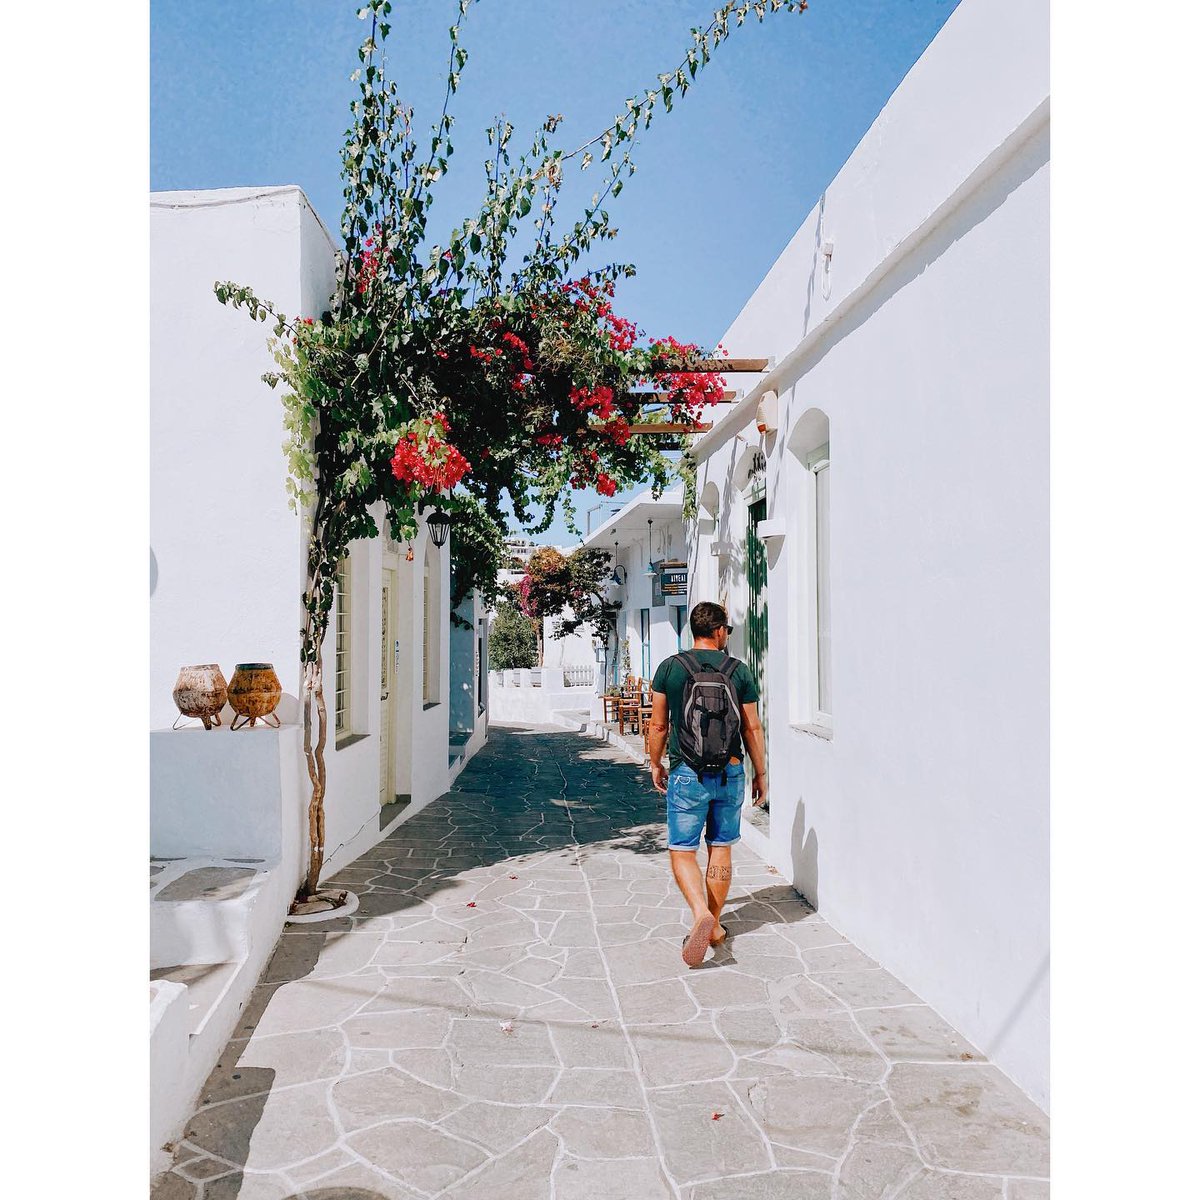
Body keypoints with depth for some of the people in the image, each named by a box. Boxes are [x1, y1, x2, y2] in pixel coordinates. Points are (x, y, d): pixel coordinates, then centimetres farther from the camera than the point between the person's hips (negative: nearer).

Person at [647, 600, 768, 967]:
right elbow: (752, 728, 2)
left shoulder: (670, 667, -3)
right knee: (721, 848, 14)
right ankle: (715, 926, 23)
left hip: (688, 774, -2)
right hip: (731, 772, 2)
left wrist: (655, 764, 16)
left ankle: (701, 914, -18)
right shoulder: (739, 670, -1)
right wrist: (761, 774, 13)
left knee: (681, 850, 4)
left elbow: (658, 724, 1)